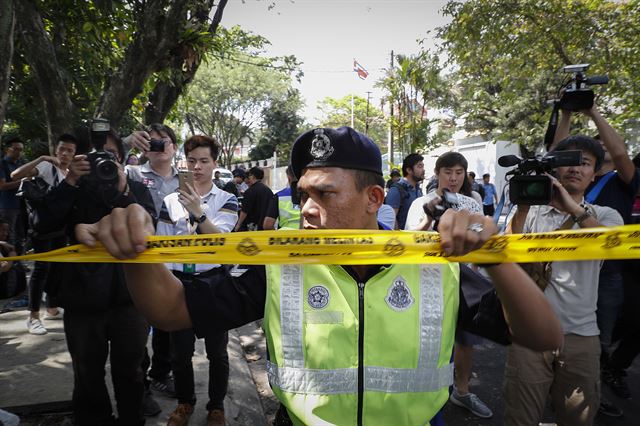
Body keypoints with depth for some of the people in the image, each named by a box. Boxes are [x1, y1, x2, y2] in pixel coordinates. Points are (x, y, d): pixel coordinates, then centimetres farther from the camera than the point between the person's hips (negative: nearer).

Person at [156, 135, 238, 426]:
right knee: (180, 350, 14)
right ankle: (185, 402, 36)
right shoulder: (171, 201, 3)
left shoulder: (227, 200, -3)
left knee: (217, 350, 10)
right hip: (179, 282, 2)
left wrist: (198, 212, -30)